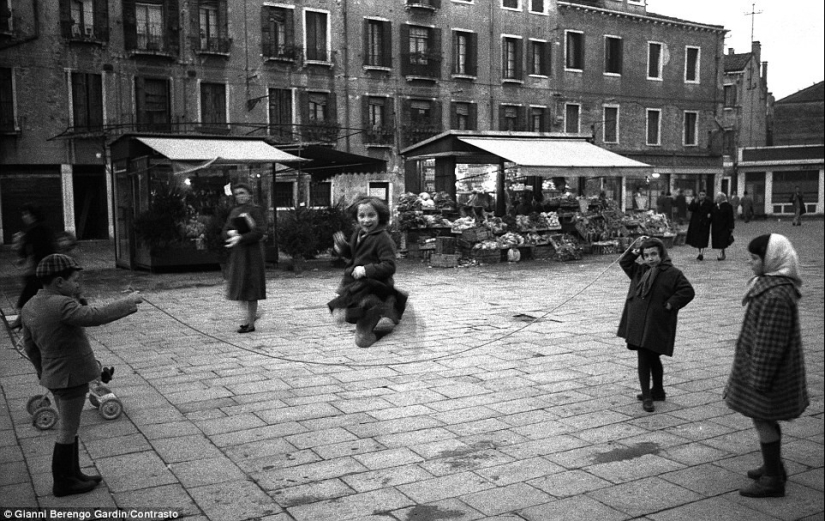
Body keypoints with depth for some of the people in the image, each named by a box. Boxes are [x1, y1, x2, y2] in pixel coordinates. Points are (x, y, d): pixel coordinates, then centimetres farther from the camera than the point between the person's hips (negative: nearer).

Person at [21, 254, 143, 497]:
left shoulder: (30, 306, 4)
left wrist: (43, 371, 26)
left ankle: (72, 474, 31)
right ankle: (62, 483, 18)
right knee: (68, 431, 5)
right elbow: (97, 316, -36)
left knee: (69, 427, 20)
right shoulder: (61, 305, -25)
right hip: (71, 377, -9)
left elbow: (30, 345, 13)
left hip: (55, 375, 9)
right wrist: (128, 302, -23)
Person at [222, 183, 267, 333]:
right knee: (238, 285, 9)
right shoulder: (234, 212, 15)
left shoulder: (255, 210, -7)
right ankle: (252, 314, 29)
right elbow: (225, 230, 10)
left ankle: (251, 323, 2)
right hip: (237, 253, 7)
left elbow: (260, 231, -16)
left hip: (251, 252, -7)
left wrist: (241, 238, -21)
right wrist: (231, 233, -12)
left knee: (249, 285, -4)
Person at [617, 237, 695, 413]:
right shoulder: (641, 270, 10)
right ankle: (648, 396, 14)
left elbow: (688, 291, -13)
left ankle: (656, 391, 12)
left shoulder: (672, 273, -8)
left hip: (657, 325, -6)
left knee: (652, 358, 1)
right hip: (639, 324, 6)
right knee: (644, 359, 8)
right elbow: (624, 262, 19)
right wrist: (634, 249, 5)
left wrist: (670, 304, -13)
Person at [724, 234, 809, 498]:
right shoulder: (769, 284, 6)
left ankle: (773, 480, 11)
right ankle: (773, 467, 36)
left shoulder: (775, 296, -27)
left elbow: (769, 343, -25)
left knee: (763, 419, 1)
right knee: (766, 419, 21)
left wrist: (759, 379, -21)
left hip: (767, 368, -10)